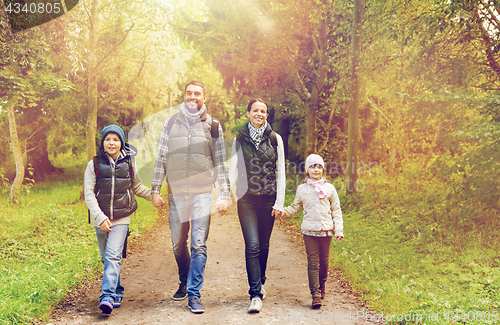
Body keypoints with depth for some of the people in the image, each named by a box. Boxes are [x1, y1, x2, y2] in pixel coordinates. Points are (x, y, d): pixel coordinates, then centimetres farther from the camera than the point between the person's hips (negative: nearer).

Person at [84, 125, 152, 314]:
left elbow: (137, 187, 19)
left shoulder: (129, 163, 4)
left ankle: (108, 296, -18)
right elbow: (89, 194, -3)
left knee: (113, 256, -14)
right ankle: (117, 292, 26)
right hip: (100, 219, 2)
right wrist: (100, 217, -14)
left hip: (121, 218, -1)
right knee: (106, 258, 10)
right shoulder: (94, 164, 1)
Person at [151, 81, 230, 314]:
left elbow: (221, 162, 6)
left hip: (202, 192, -2)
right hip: (176, 192, 2)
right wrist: (155, 190, 5)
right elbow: (161, 158, 11)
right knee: (178, 245, 9)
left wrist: (225, 195, 0)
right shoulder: (171, 123, 9)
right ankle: (184, 282, 32)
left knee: (199, 245, -7)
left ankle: (194, 295, 0)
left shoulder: (212, 125, 6)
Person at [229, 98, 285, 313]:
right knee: (252, 245, -11)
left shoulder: (275, 139, 4)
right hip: (246, 199, -1)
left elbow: (280, 172, 4)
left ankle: (259, 284, 32)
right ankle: (256, 295, -9)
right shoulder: (240, 140, 4)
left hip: (268, 199, 1)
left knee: (263, 245, 10)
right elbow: (233, 170, 1)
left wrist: (279, 202, -1)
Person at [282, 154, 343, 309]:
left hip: (326, 231, 1)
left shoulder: (329, 188, 5)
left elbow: (336, 210, 9)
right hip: (309, 231, -1)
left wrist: (339, 229, 3)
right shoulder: (302, 189, 6)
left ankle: (321, 286, 33)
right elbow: (295, 207, 16)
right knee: (313, 262, -4)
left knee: (324, 261, 10)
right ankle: (315, 294, -3)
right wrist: (283, 211, -2)